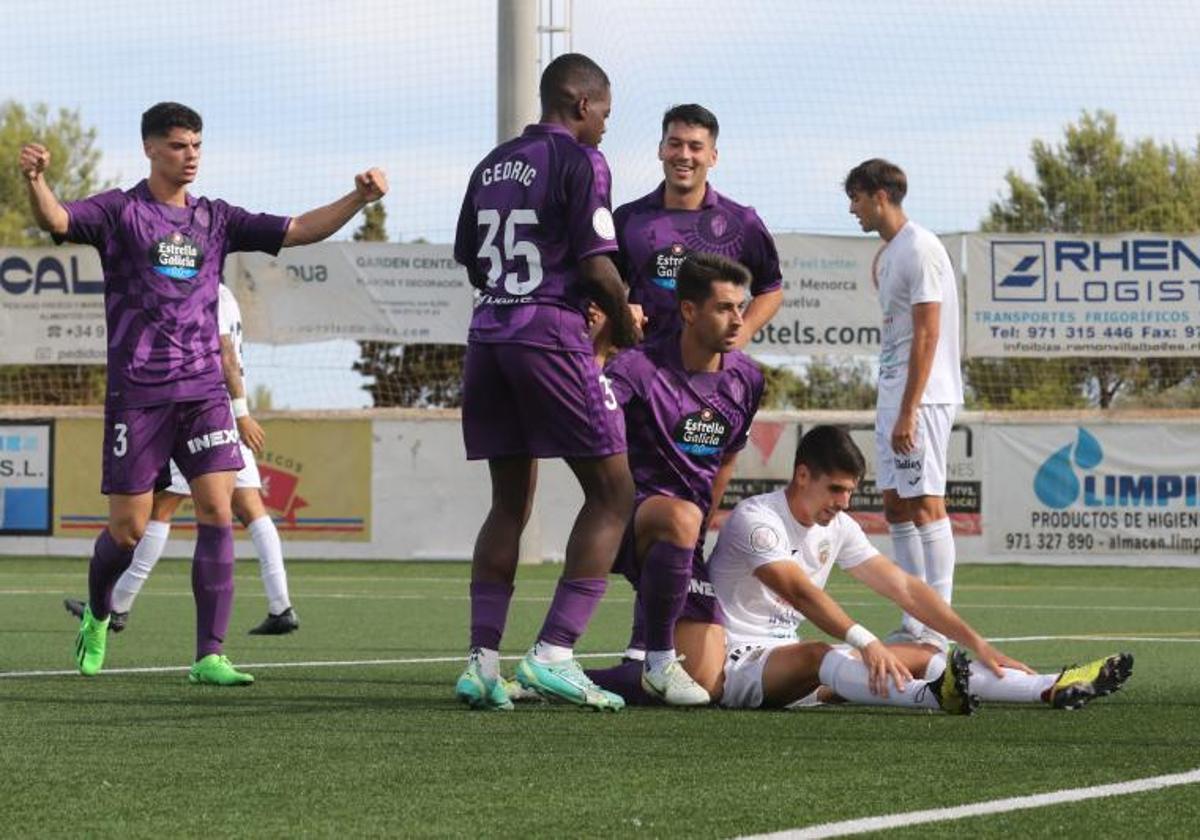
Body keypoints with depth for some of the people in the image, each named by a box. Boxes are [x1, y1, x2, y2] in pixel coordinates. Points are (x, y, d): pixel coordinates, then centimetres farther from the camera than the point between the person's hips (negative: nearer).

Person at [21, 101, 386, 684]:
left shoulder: (215, 219, 12)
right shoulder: (120, 212, 0)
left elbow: (300, 230, 12)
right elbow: (56, 220, -17)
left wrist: (358, 199, -2)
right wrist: (36, 181, -39)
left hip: (203, 390, 3)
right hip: (137, 392, -3)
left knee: (217, 513, -10)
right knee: (128, 528, 0)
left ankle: (210, 657, -8)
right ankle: (97, 617, 31)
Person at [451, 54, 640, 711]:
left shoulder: (493, 164, 17)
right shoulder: (580, 161, -6)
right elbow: (595, 264, -12)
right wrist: (625, 323, 5)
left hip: (488, 334, 7)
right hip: (549, 333, -7)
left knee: (510, 503, 13)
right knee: (611, 493, 0)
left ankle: (481, 661, 5)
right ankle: (553, 652, -11)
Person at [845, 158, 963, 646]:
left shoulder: (919, 249, -13)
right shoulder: (888, 253, 17)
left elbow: (927, 335, -17)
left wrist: (908, 411, -21)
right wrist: (892, 409, 16)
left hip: (922, 396, -10)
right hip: (893, 395, 10)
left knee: (924, 504, -10)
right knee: (896, 508, 8)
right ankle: (915, 624, 11)